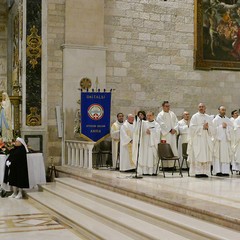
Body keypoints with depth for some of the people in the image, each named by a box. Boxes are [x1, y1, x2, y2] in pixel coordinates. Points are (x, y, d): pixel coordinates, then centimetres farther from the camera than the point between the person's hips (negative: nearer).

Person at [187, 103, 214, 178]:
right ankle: (197, 172, -8)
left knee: (206, 156, 0)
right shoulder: (195, 117, 2)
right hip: (197, 140, -5)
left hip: (206, 140, 5)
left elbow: (212, 129, 12)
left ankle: (205, 172, 4)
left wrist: (208, 127, -9)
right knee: (197, 156, -9)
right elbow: (192, 127, -9)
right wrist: (202, 127, -12)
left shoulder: (208, 117, 16)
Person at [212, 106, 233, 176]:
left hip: (226, 140, 4)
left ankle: (225, 171, 3)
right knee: (218, 155, -7)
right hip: (218, 140, -4)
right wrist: (221, 126, -11)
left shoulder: (228, 120, 16)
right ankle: (218, 171, -6)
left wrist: (226, 126, -6)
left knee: (226, 155, 1)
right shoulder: (215, 120, 2)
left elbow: (231, 129, 10)